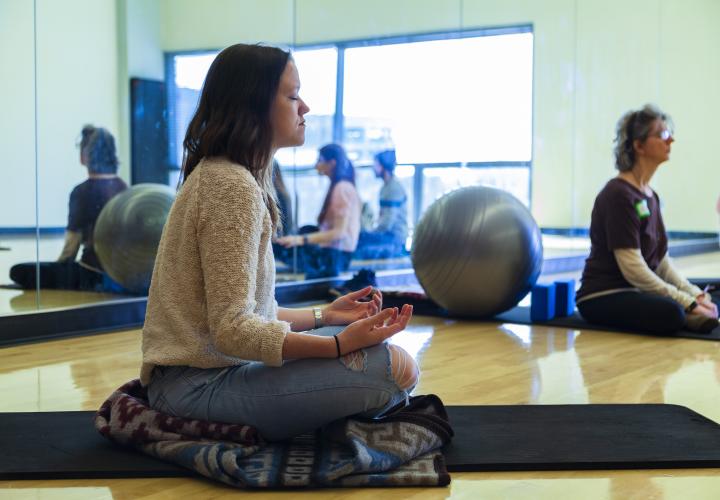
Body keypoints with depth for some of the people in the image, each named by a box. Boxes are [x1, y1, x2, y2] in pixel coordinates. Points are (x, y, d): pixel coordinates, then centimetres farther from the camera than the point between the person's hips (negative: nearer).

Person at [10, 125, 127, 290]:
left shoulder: (83, 191, -13)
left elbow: (72, 247, -9)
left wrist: (58, 266, 11)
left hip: (92, 274, -8)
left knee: (19, 272, -4)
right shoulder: (123, 187, 7)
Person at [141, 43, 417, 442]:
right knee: (395, 367, -23)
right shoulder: (232, 186, -18)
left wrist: (324, 316, 10)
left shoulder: (218, 175, 13)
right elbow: (232, 330, -24)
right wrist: (340, 344, -29)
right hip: (200, 385, -10)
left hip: (205, 367, 10)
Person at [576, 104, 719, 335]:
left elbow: (662, 262, 12)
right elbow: (632, 268, -21)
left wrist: (694, 294, -4)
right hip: (603, 297, -7)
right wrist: (686, 301, -21)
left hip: (637, 291, 8)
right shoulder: (618, 194, -16)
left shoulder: (650, 196, 11)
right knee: (671, 313, -31)